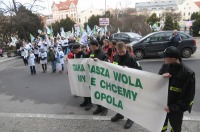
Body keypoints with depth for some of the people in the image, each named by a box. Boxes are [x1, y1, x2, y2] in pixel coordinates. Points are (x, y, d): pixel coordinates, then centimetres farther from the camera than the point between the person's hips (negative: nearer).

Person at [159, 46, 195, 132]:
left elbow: (188, 96, -17)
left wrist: (173, 107, -20)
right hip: (162, 105, 4)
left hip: (176, 109, -4)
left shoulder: (188, 74, -22)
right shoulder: (165, 66, -9)